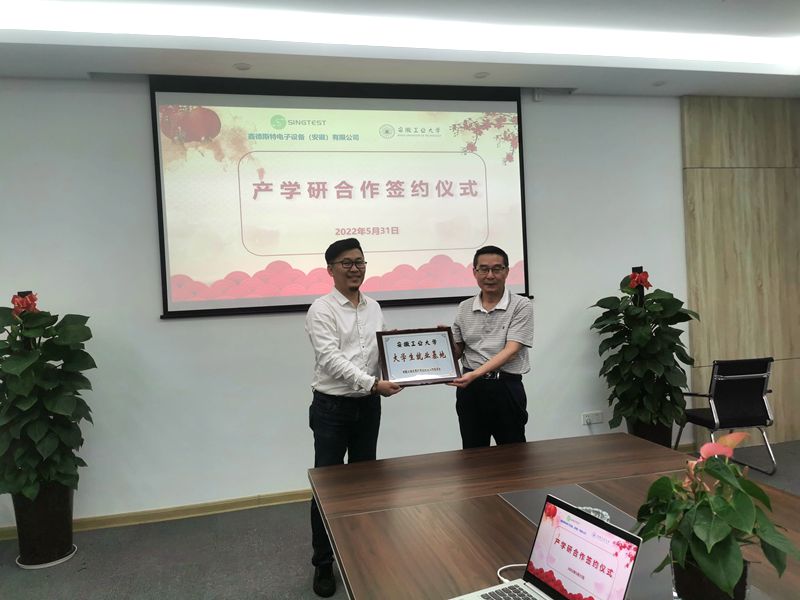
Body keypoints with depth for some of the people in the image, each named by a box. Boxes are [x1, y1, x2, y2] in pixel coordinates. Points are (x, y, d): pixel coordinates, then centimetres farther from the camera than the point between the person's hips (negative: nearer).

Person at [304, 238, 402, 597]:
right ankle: (323, 564, 19)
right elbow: (331, 359, -20)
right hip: (331, 408, -5)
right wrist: (373, 383, -26)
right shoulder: (322, 310, -11)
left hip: (368, 406, 5)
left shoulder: (374, 308, 8)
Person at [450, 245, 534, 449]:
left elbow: (511, 351, -16)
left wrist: (475, 374, -27)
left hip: (506, 387, -3)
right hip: (469, 389, 4)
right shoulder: (464, 308, 8)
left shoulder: (521, 306, -6)